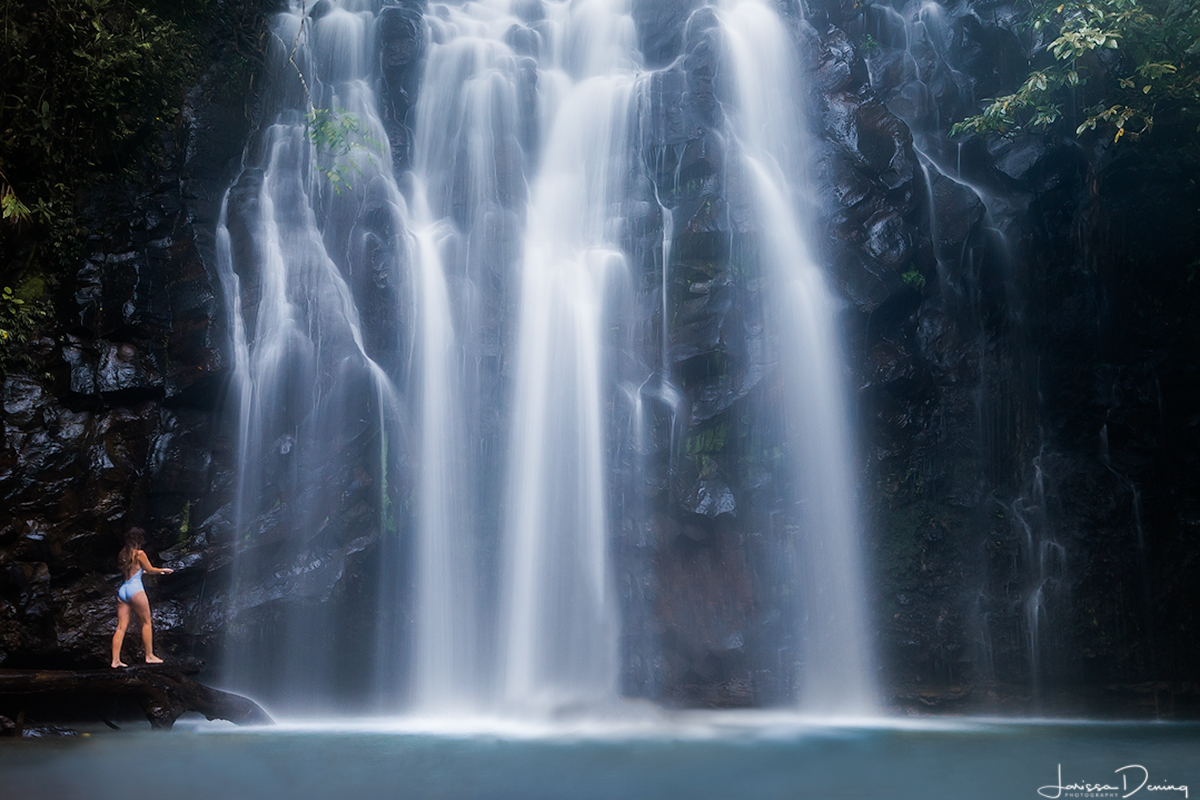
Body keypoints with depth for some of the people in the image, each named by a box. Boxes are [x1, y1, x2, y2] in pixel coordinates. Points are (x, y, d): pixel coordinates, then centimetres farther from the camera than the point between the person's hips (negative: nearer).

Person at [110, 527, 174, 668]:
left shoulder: (123, 554, 12)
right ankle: (149, 655, 11)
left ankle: (115, 660, 1)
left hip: (122, 590, 7)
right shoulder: (139, 554, -8)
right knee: (146, 623, 7)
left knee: (121, 627, 5)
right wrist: (164, 570, 19)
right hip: (135, 589, -6)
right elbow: (150, 570, 1)